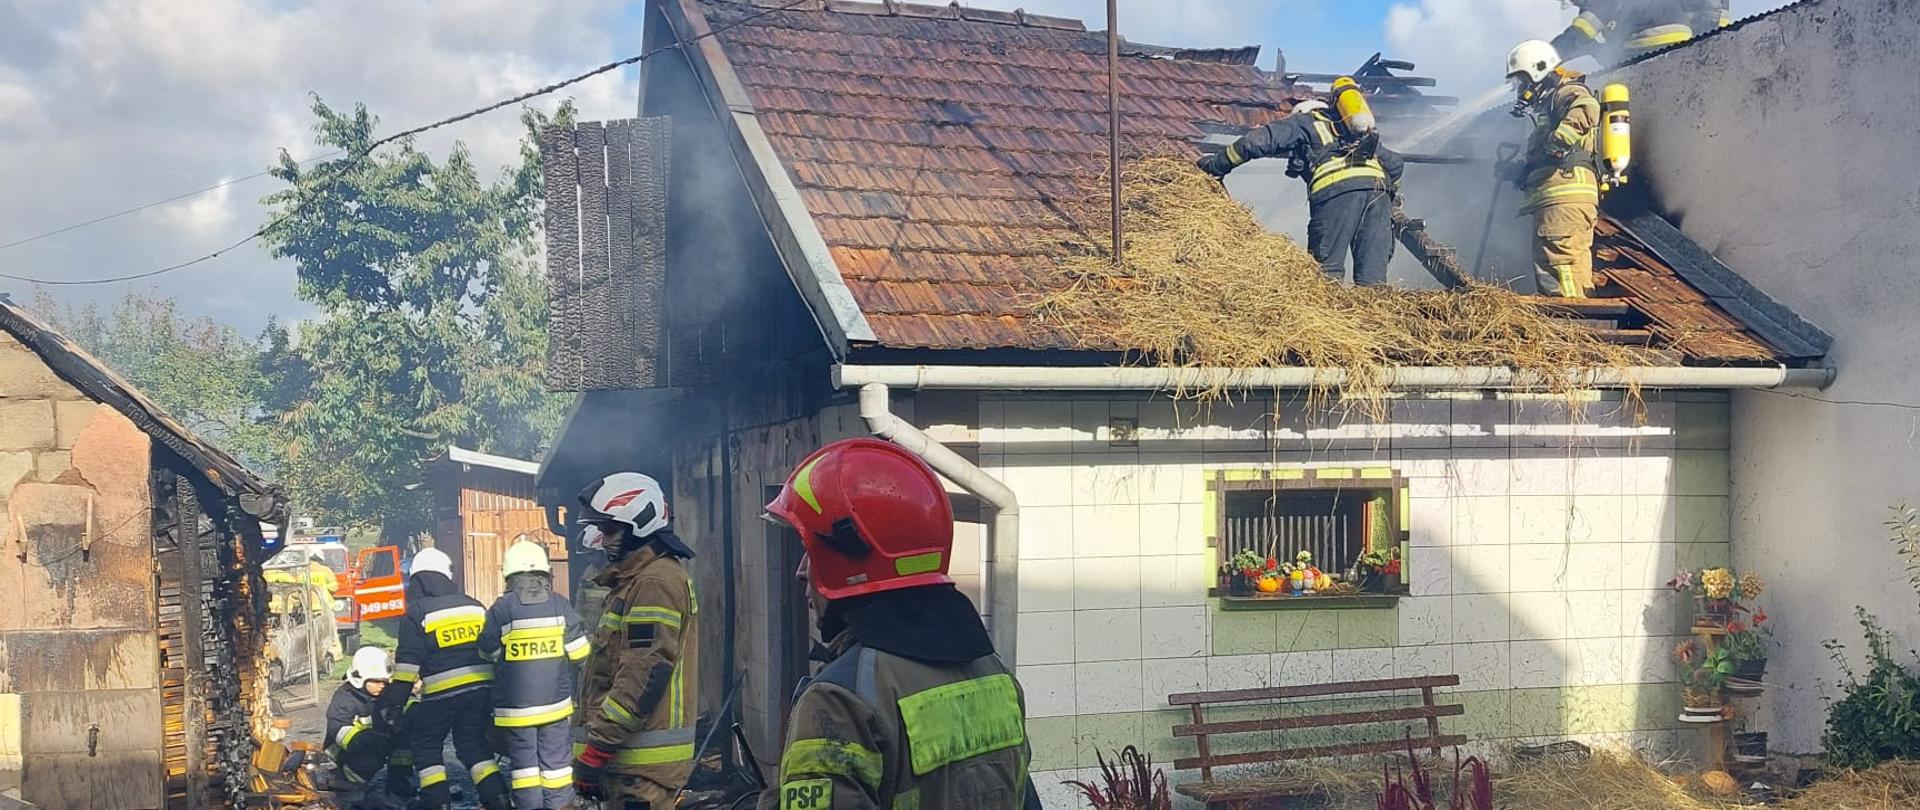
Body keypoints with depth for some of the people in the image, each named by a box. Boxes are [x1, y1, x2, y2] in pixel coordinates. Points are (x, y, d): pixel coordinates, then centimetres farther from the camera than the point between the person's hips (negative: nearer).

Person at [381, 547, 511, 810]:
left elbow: (408, 661, -7)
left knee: (425, 743, 13)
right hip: (481, 689, 5)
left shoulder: (416, 613, -4)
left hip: (443, 691, -5)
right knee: (473, 743, 16)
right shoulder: (474, 606, 11)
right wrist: (494, 687, 26)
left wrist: (394, 699, -1)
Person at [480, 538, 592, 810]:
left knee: (523, 763, 7)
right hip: (556, 703, 1)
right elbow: (579, 652, -1)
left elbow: (487, 651, 0)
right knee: (556, 762, 9)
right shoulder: (560, 604, -4)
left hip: (515, 705, -1)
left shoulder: (502, 608, -9)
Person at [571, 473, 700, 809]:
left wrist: (596, 748, -22)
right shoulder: (633, 581, 19)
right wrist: (596, 742, 23)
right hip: (630, 754, 11)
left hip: (643, 762, -11)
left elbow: (643, 675, -23)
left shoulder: (656, 583, -15)